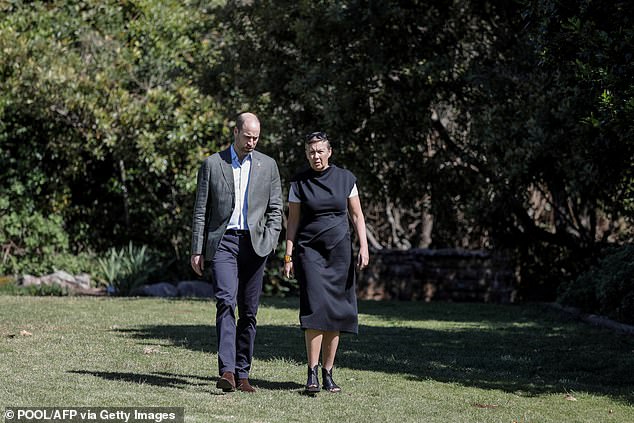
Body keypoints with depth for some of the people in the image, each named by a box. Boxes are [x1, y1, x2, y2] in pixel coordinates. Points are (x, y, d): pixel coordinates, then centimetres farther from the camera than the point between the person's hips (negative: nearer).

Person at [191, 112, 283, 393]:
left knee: (249, 312, 3)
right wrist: (197, 250, 1)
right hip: (222, 242, -2)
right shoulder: (212, 164, 5)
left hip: (254, 244, 2)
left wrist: (269, 243, -3)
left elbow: (275, 209, 12)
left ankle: (242, 374, 10)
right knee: (226, 302, -19)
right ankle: (227, 370, -26)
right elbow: (200, 211, 6)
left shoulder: (267, 165, 10)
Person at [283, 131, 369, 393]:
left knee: (335, 312, 0)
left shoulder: (345, 179, 5)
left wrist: (363, 247, 0)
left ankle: (328, 374, 7)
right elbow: (292, 222, 5)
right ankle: (312, 374, -14)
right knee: (315, 307, -14)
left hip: (339, 251, 2)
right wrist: (288, 256, -1)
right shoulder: (299, 183, 2)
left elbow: (357, 216, 9)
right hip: (310, 250, -2)